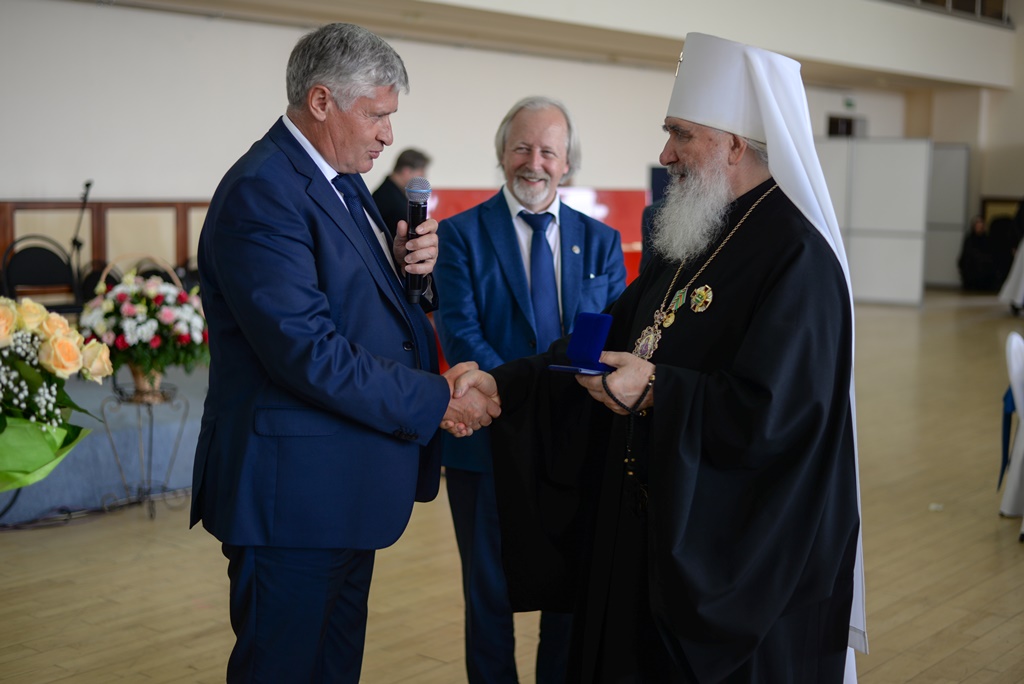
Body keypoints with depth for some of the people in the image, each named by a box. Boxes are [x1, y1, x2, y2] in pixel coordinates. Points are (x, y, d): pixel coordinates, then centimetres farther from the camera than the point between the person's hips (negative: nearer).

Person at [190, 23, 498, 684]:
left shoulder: (341, 182, 12)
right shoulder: (261, 194, -20)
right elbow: (308, 351, -26)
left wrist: (406, 265, -1)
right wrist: (438, 401, -19)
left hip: (346, 483, 10)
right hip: (295, 490, -10)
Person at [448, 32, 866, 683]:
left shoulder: (797, 258, -20)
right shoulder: (693, 243, 9)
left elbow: (768, 414, -27)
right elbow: (607, 340, 11)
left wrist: (656, 392, -22)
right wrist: (501, 383, 3)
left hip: (738, 552, -9)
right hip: (654, 527, 9)